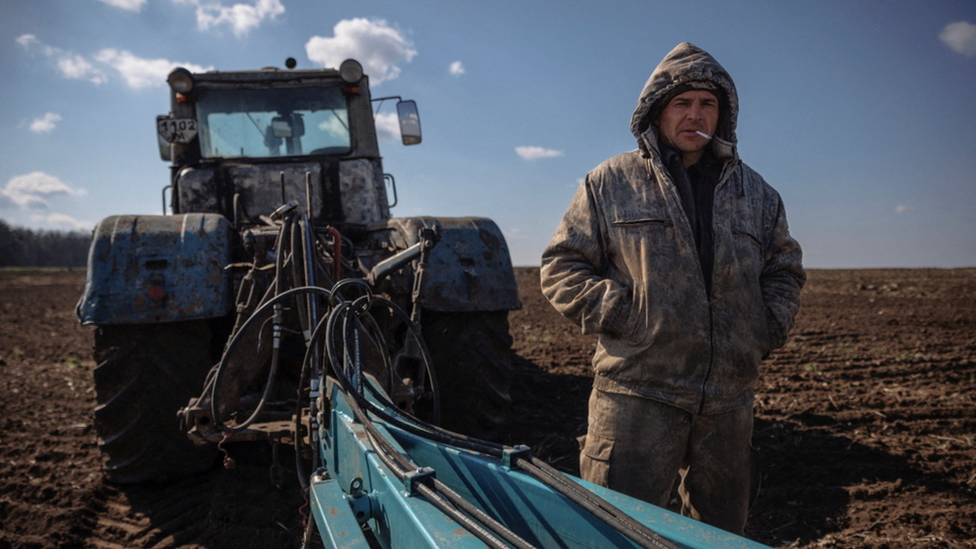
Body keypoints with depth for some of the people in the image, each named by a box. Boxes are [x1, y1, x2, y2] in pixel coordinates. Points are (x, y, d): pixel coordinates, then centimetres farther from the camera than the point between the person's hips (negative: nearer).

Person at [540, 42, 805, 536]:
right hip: (637, 391, -4)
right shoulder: (610, 183, 3)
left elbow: (785, 268, 24)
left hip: (729, 397, 5)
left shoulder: (756, 193, 14)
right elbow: (561, 265, 1)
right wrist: (619, 315, -11)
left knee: (722, 530, 18)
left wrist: (769, 328, 8)